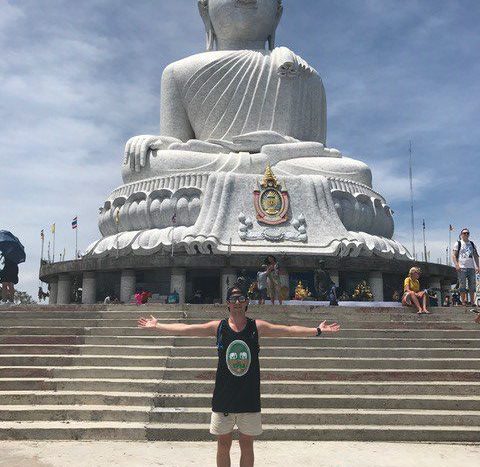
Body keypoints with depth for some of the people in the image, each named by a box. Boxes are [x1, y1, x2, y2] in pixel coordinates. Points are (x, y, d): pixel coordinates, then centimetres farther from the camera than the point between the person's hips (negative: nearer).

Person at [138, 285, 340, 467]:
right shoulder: (218, 327, -2)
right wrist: (157, 326, -3)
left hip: (249, 399, 0)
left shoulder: (257, 327, -1)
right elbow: (184, 329, -1)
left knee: (247, 445, 11)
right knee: (223, 445, 9)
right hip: (223, 398, 0)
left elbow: (290, 330, 0)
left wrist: (317, 330, -3)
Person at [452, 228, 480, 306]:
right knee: (462, 285, -4)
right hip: (462, 267, -4)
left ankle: (472, 301, 10)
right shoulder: (458, 243, 4)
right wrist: (456, 265, -13)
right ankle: (463, 301, 0)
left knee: (472, 285, 4)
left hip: (471, 267, 4)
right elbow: (454, 255, -1)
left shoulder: (472, 244, 17)